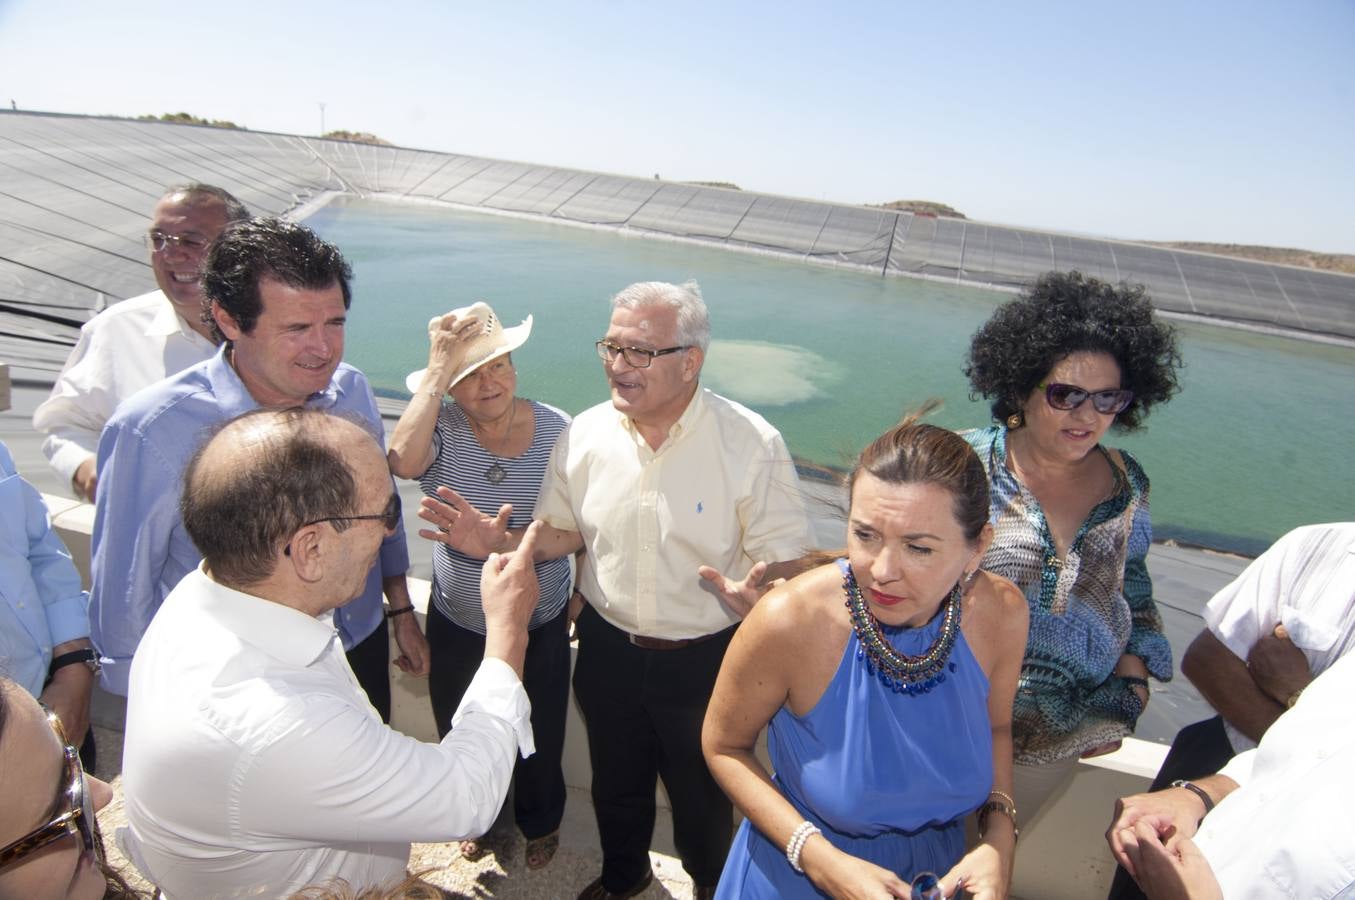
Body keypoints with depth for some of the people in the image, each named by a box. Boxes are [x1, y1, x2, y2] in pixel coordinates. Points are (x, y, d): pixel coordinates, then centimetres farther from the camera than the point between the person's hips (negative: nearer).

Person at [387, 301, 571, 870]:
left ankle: (540, 822, 54)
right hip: (457, 625, 1)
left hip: (541, 623, 0)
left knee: (540, 737, 21)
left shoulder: (556, 429, -13)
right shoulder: (441, 428, -16)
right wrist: (438, 371, -34)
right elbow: (403, 461, -40)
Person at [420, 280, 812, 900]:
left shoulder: (751, 443, -19)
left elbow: (782, 554, -15)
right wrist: (498, 542, -15)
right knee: (615, 783, 26)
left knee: (702, 793, 22)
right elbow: (560, 532, 4)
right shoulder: (584, 435, -8)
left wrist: (754, 587, -37)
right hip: (608, 647, 3)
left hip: (706, 658, -3)